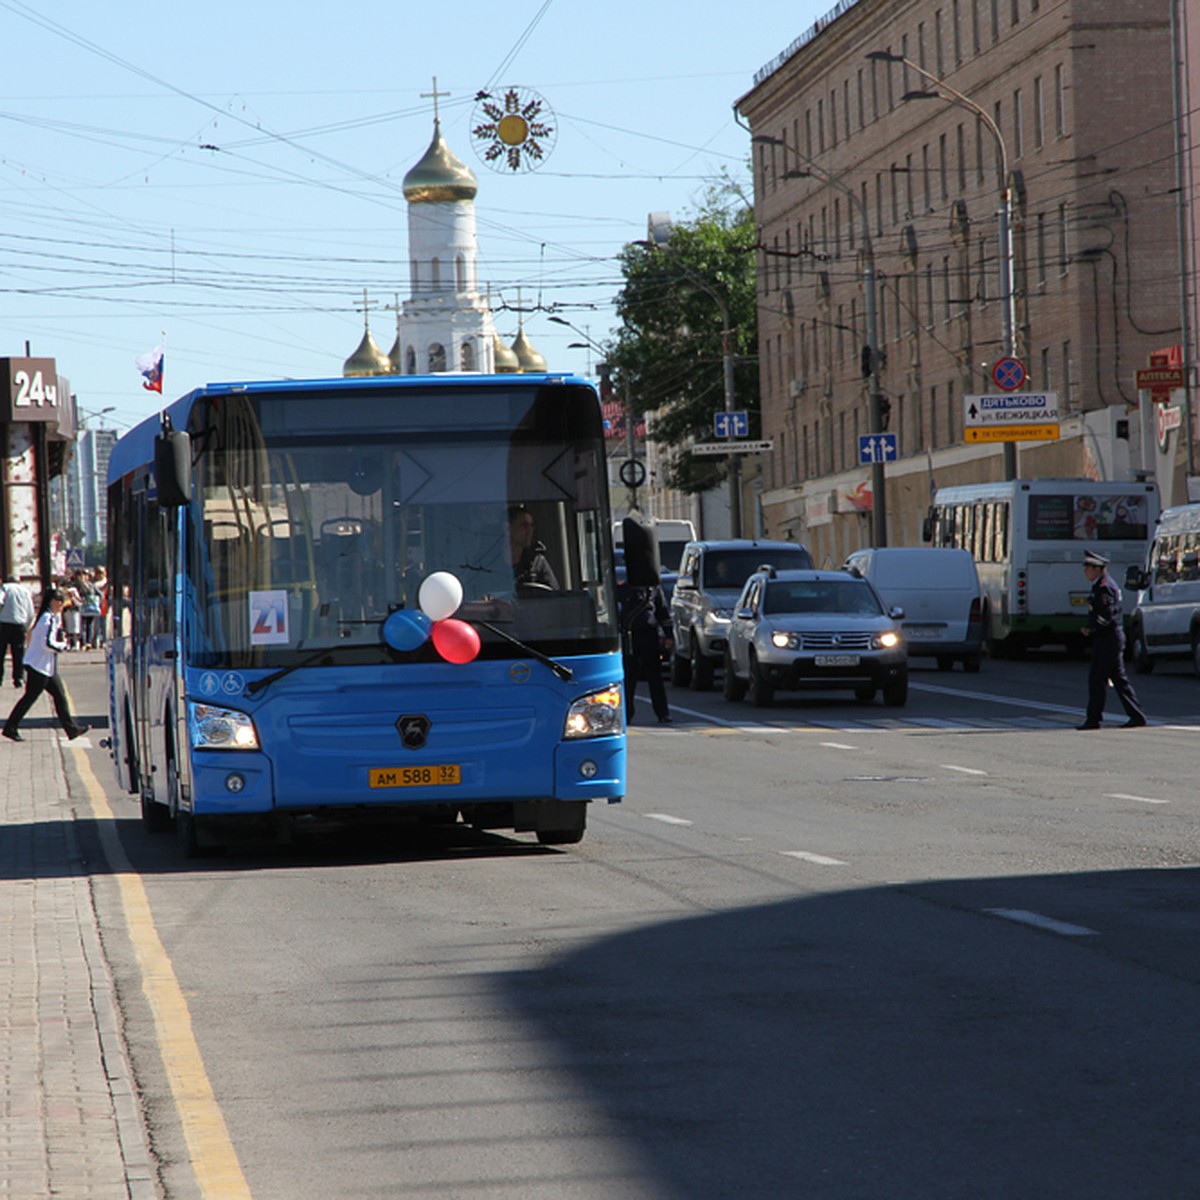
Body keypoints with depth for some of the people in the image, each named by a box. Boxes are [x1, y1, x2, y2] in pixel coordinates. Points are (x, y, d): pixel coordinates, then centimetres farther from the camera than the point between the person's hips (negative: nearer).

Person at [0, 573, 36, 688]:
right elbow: (31, 613, 12)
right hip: (20, 623, 2)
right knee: (19, 653, 6)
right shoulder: (25, 590, 15)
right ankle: (19, 678, 1)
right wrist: (26, 628, 21)